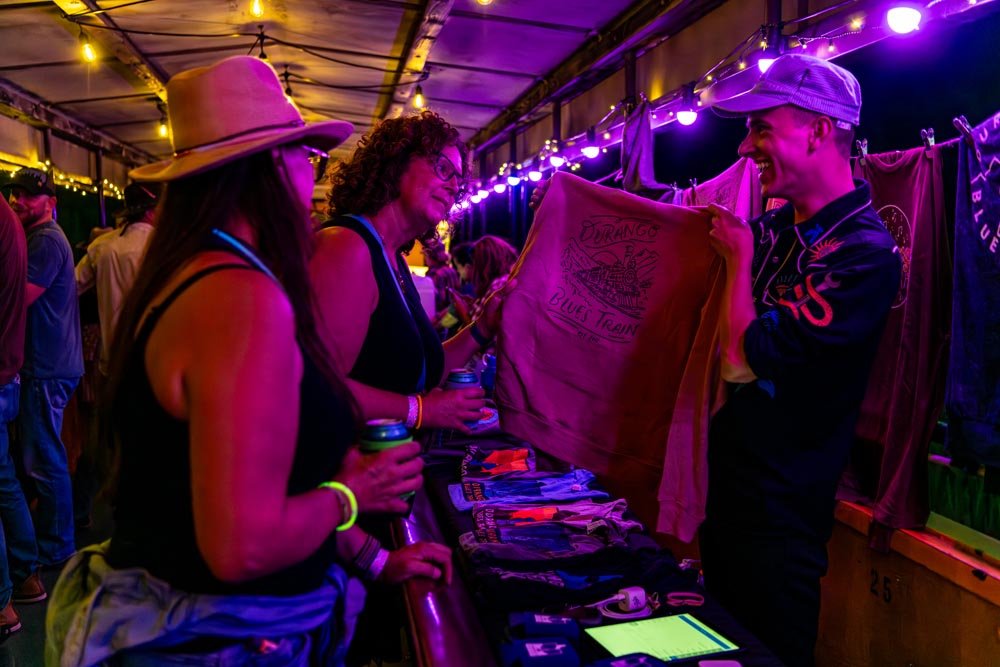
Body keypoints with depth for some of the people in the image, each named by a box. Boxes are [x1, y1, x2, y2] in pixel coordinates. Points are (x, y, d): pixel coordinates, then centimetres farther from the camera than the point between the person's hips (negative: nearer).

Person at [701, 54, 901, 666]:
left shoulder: (865, 253, -21)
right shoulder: (777, 228, 3)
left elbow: (753, 355, -25)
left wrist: (740, 256, -11)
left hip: (782, 507, -8)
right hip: (730, 479, 8)